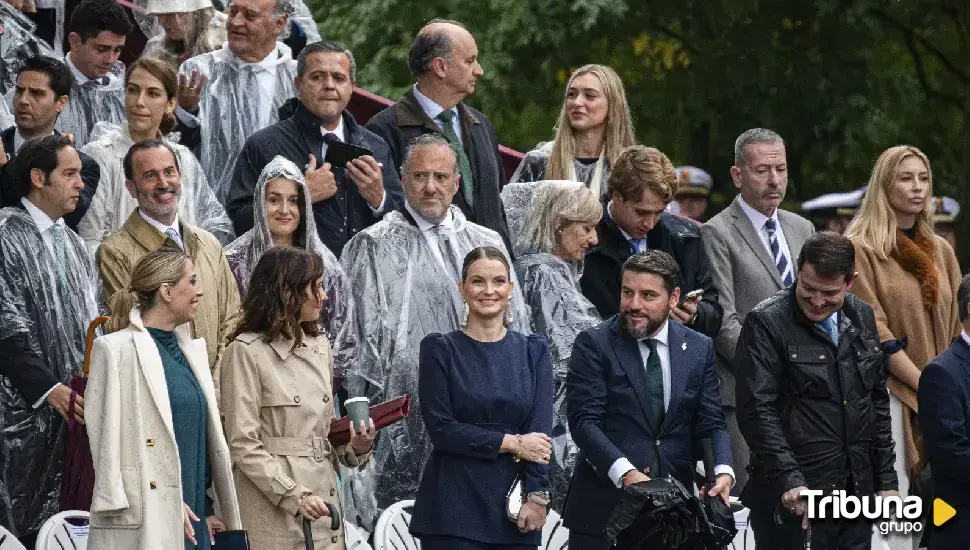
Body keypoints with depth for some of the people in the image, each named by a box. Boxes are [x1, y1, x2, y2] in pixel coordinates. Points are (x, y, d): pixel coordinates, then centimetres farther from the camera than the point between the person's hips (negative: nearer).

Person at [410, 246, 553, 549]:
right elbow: (441, 429, -6)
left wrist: (537, 496, -10)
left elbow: (540, 432, 2)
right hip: (454, 504, -2)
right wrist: (512, 443, -9)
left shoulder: (533, 351, 9)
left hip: (512, 504, 2)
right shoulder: (440, 350, 3)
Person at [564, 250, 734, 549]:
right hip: (605, 504, -3)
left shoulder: (700, 348, 9)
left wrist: (723, 470, -14)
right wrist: (625, 473, -25)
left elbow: (710, 423, 7)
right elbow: (584, 421, -11)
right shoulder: (594, 344, -3)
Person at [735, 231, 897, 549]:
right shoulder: (766, 323, -9)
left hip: (857, 495, 5)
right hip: (794, 499, -5)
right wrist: (789, 481, -25)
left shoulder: (862, 317, 11)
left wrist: (886, 480, 14)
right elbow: (757, 410, -15)